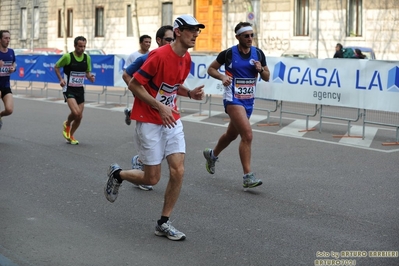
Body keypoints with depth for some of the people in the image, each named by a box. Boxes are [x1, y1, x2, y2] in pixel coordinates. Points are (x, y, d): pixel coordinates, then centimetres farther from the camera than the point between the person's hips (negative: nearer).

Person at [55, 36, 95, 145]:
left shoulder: (87, 58, 1)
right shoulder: (67, 56, -12)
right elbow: (56, 67, 2)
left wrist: (90, 77, -8)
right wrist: (61, 79, -12)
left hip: (80, 90, 5)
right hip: (69, 89, -5)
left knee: (79, 117, 5)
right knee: (75, 113, -22)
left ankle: (70, 136, 28)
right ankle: (67, 124, 12)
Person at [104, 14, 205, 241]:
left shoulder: (187, 59, 4)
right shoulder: (160, 55, -20)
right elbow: (134, 85, -16)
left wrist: (190, 93, 0)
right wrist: (160, 107, -21)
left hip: (172, 120, 7)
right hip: (149, 122, -7)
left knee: (178, 171, -5)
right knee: (152, 178, -1)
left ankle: (164, 223, 9)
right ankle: (117, 174, 29)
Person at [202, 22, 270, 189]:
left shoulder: (258, 54, 3)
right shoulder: (229, 54, -9)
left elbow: (267, 77, 10)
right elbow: (211, 69, 3)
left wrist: (261, 69, -12)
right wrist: (222, 77, -16)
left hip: (248, 101, 6)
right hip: (233, 99, -6)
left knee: (231, 135, 22)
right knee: (247, 134, -20)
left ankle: (212, 155, 50)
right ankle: (248, 177, -17)